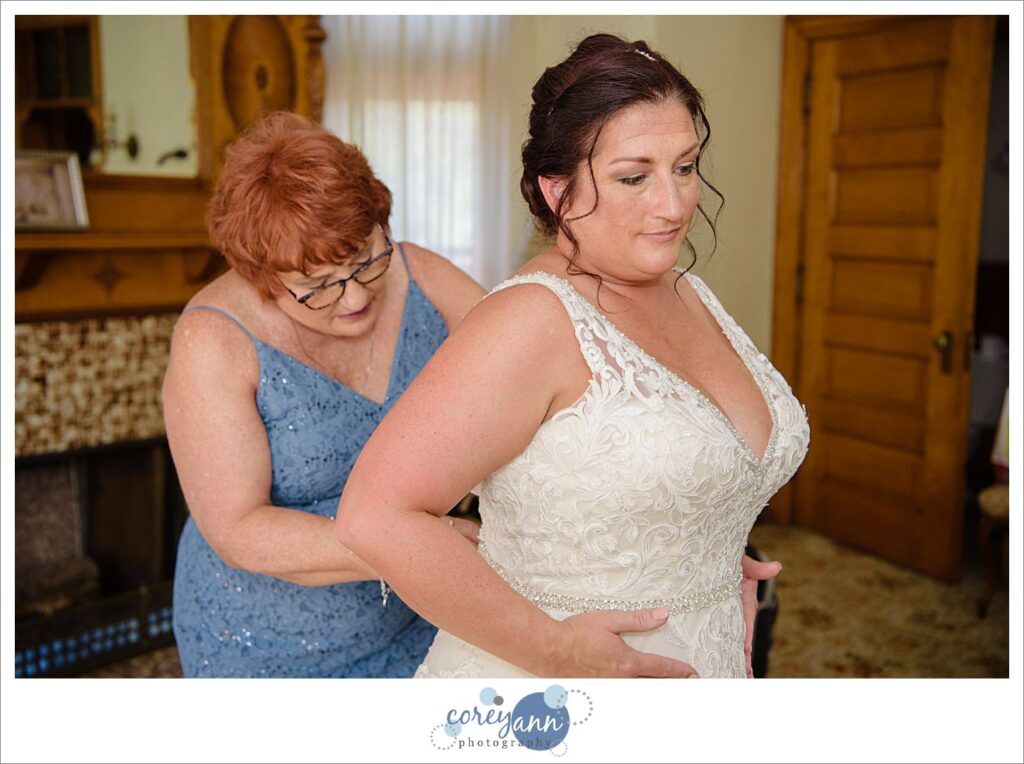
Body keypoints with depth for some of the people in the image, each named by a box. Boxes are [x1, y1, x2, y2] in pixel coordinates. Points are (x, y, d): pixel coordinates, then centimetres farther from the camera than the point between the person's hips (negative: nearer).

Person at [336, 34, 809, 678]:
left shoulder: (692, 296, 0)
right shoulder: (534, 318, -24)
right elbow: (376, 515, -30)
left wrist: (718, 569, 3)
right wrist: (553, 648, -25)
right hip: (541, 680, -7)